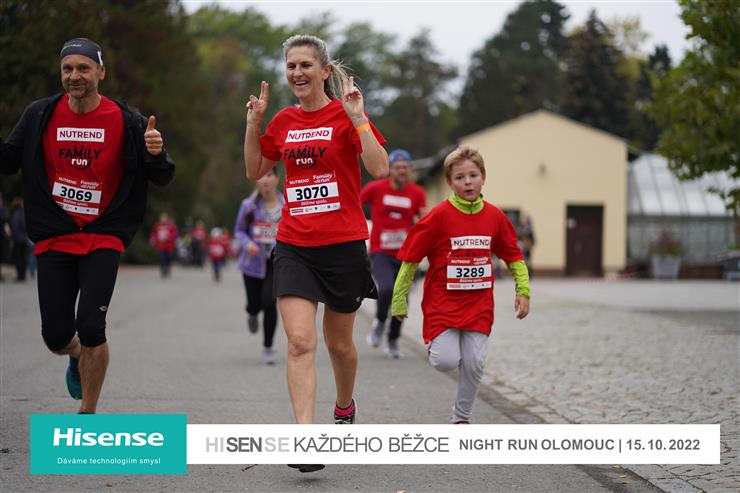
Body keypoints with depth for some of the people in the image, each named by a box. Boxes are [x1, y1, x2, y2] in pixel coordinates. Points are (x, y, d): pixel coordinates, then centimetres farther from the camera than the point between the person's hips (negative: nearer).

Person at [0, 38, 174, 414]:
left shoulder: (126, 121, -5)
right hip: (53, 238, 2)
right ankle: (78, 357, 43)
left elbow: (161, 178, -1)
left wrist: (155, 154, -23)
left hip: (103, 238, -2)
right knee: (56, 336, 4)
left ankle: (88, 414, 4)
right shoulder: (40, 115, 1)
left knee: (91, 327, -15)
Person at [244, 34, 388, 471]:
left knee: (338, 341, 13)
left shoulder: (347, 115, -5)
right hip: (293, 246, 3)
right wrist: (253, 123, 7)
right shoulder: (283, 121, 8)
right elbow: (255, 171, 19)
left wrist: (357, 118, -21)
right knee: (300, 341, -13)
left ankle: (345, 407, 42)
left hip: (343, 245, -2)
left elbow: (380, 169, -15)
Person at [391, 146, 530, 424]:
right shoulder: (439, 216, -10)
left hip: (479, 304, 3)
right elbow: (410, 259, -5)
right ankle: (435, 346, 22)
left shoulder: (494, 217, 1)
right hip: (442, 302, -3)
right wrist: (399, 300, -3)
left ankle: (462, 418, 18)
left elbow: (514, 256, 15)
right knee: (446, 362, -15)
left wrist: (523, 291, 6)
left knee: (474, 364, -1)